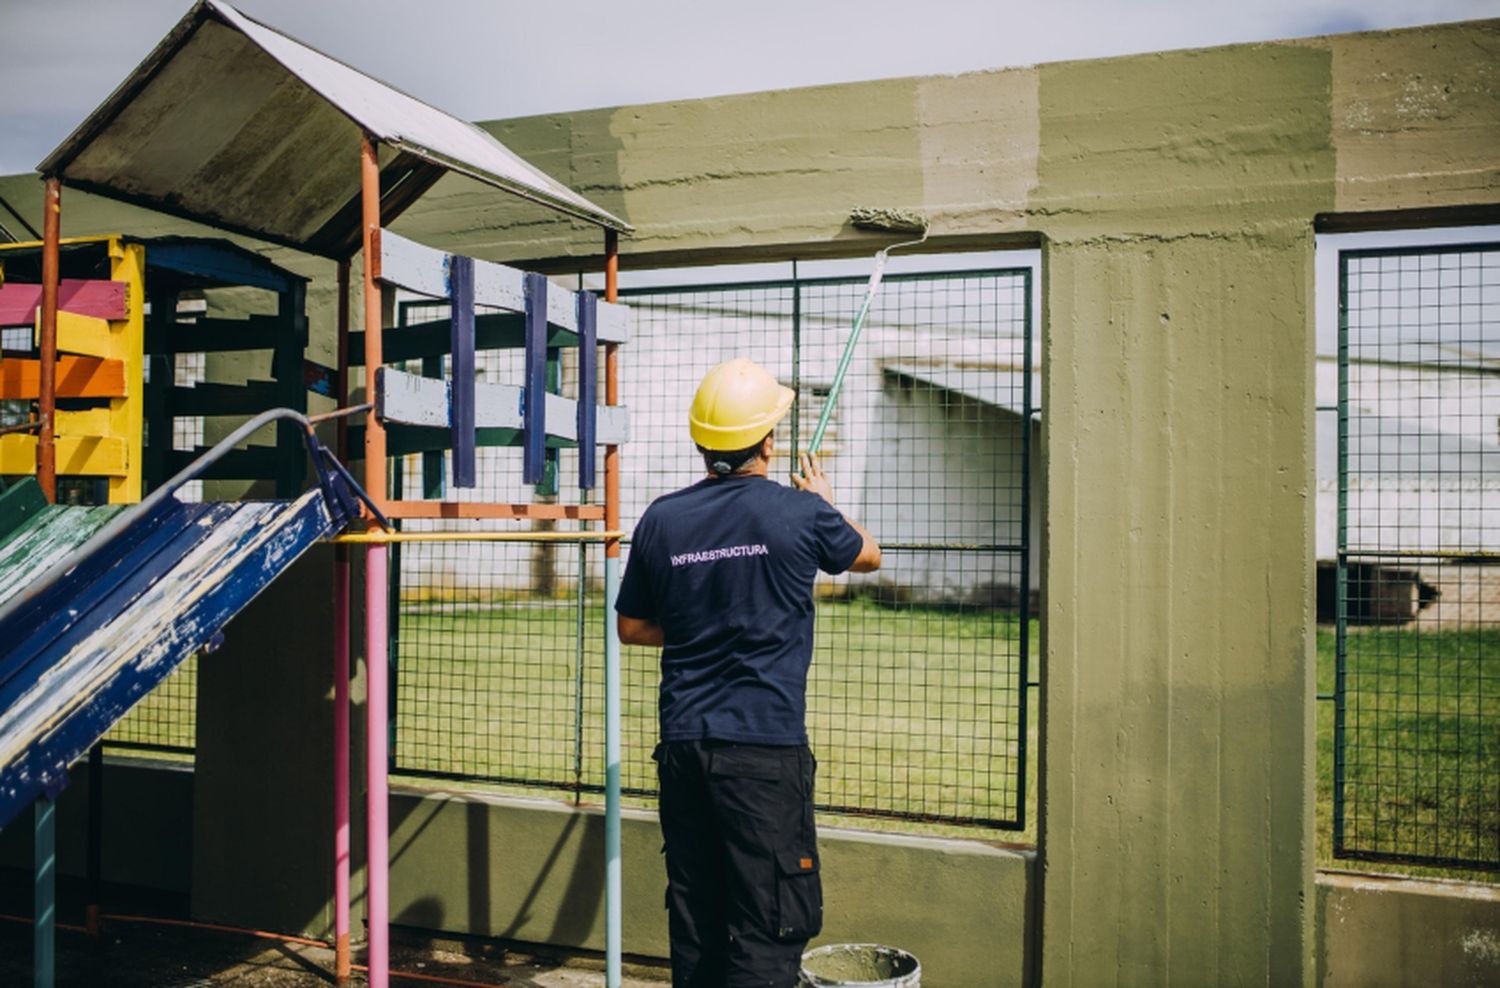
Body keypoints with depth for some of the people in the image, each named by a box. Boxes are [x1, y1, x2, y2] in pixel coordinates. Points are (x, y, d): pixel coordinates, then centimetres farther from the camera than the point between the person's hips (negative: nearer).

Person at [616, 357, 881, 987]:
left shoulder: (661, 519, 3)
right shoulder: (800, 513, -7)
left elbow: (631, 628, 13)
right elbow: (868, 556, 16)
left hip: (682, 744, 5)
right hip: (765, 746, -5)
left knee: (695, 917, 15)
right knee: (772, 926, 1)